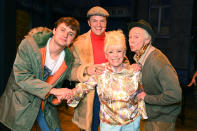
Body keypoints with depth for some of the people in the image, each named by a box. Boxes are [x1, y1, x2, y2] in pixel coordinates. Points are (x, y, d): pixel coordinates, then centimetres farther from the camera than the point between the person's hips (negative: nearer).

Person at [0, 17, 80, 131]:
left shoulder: (69, 58, -8)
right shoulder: (29, 44, -20)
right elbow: (21, 77, -25)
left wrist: (60, 95, -16)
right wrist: (53, 90, -28)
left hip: (46, 103, 4)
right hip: (22, 103, -3)